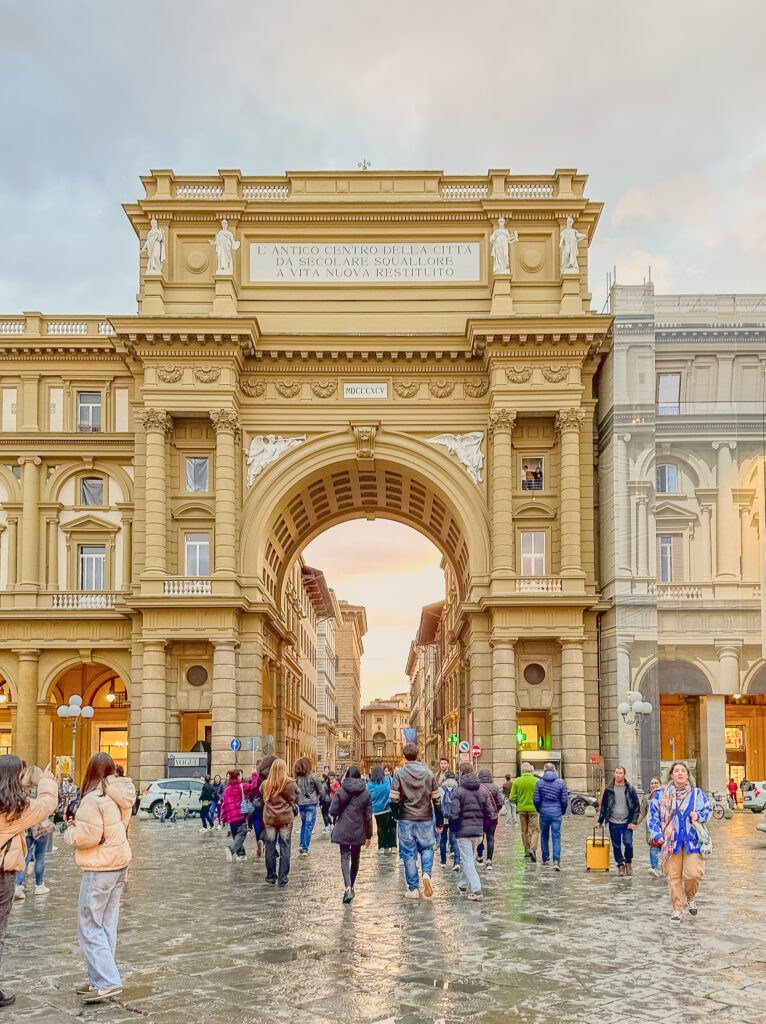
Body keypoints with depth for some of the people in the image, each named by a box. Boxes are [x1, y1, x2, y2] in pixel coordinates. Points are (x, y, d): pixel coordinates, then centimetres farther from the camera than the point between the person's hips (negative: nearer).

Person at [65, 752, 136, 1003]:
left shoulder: (94, 799, -19)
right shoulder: (119, 797, 6)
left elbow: (86, 838, -21)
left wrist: (71, 830, -1)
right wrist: (81, 825, 8)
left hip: (100, 868, -8)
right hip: (120, 863, 8)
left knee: (89, 927, -2)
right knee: (106, 925, 13)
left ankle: (107, 982, -7)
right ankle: (99, 980, 19)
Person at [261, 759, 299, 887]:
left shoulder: (265, 785, -5)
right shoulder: (290, 784, -9)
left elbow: (262, 799, 7)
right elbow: (297, 797, 3)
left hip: (269, 820, 1)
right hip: (286, 819, -1)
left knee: (270, 849, 10)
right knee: (285, 849, 6)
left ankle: (271, 877, 17)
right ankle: (283, 879, 7)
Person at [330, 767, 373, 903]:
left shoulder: (340, 791, -5)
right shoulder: (366, 793, 0)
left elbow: (333, 811, -8)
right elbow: (368, 816, 1)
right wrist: (369, 835, 7)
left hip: (343, 830, -2)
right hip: (358, 831, 2)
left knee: (345, 858, -3)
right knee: (355, 859, 17)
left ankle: (348, 888, -21)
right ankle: (351, 887, 27)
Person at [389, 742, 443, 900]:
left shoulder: (399, 774, -6)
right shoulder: (428, 773, 2)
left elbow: (394, 799, -8)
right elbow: (436, 800, 5)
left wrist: (395, 815, 11)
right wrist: (439, 822, 13)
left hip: (406, 820, -2)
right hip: (426, 819, 2)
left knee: (409, 854, 6)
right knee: (427, 848, 16)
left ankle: (413, 889, 8)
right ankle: (426, 873, -11)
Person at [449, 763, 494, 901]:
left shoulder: (457, 792, -12)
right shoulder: (483, 791, 4)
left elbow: (454, 815, -16)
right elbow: (489, 813, 5)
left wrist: (452, 826, 3)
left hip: (463, 831, -5)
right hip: (478, 832, 5)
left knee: (467, 860, -2)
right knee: (470, 858, 20)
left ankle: (476, 889, -12)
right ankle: (463, 883, 35)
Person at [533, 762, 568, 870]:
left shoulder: (540, 782, -3)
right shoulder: (560, 782, -3)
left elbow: (536, 799, -3)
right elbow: (565, 800, -2)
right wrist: (563, 811, 14)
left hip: (544, 813, 1)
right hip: (556, 813, -1)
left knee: (544, 836, 15)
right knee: (556, 837, 0)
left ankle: (546, 859, 22)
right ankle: (556, 860, -14)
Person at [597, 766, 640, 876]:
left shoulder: (630, 789, 1)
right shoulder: (609, 790, 4)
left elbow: (637, 806, 4)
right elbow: (604, 806, 11)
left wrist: (634, 821, -5)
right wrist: (600, 821, 7)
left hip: (627, 823, -1)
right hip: (613, 823, 2)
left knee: (628, 843, -12)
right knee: (616, 846, 4)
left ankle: (628, 862, 13)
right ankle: (620, 864, 21)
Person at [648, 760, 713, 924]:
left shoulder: (697, 793, 5)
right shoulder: (661, 794, 3)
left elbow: (708, 810, 15)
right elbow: (653, 815, 7)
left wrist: (699, 815, -6)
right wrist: (657, 834, -2)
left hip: (692, 841, 0)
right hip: (670, 841, 0)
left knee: (694, 874, -9)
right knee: (674, 876, 0)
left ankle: (690, 897, 23)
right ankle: (677, 909, 13)